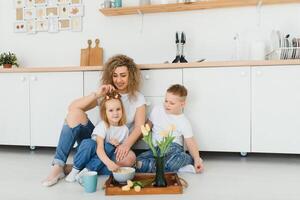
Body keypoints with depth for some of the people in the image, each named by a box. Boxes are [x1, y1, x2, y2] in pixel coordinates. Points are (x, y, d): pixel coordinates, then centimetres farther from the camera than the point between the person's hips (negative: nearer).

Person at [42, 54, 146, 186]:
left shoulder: (138, 98, 2)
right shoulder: (105, 94, 3)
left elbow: (139, 127, -7)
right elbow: (72, 107, -7)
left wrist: (126, 144, -27)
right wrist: (96, 94, -21)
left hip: (116, 148, 0)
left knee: (129, 158, -36)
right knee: (75, 113, -23)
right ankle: (58, 167, -21)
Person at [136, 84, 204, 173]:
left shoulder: (184, 122, -2)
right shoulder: (156, 110, 7)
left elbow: (191, 143, -4)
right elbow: (149, 124, 23)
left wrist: (197, 159, -17)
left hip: (173, 147, -4)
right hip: (156, 148, 5)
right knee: (138, 160, -26)